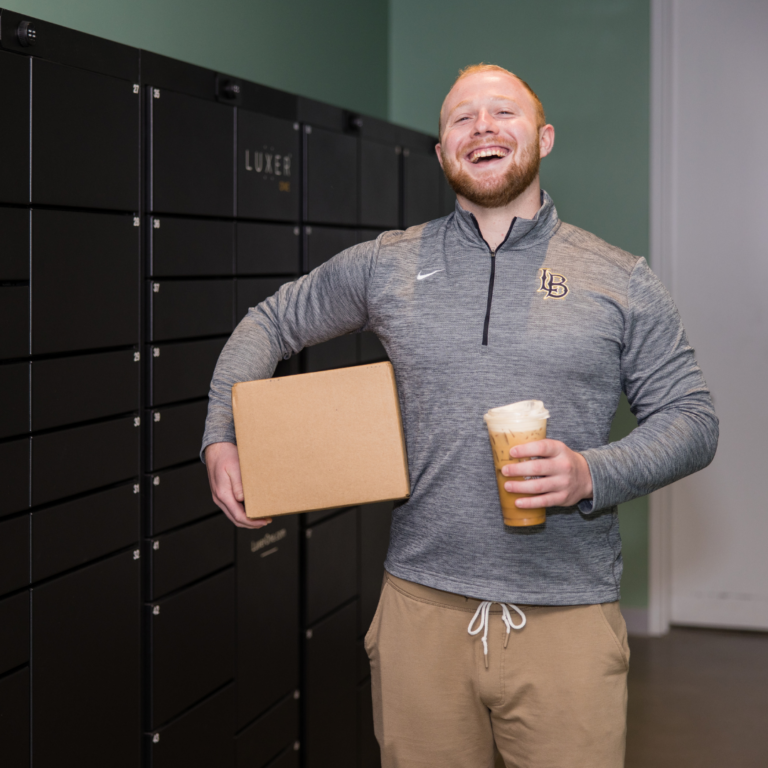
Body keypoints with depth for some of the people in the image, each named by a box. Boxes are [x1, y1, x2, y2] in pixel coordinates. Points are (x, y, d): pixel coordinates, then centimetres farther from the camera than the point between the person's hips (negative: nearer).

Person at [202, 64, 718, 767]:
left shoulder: (621, 281, 4)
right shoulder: (385, 265, 7)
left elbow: (692, 418, 5)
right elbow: (270, 323, 19)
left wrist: (593, 474, -13)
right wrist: (221, 439, 5)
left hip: (567, 620, -1)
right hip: (422, 605, 1)